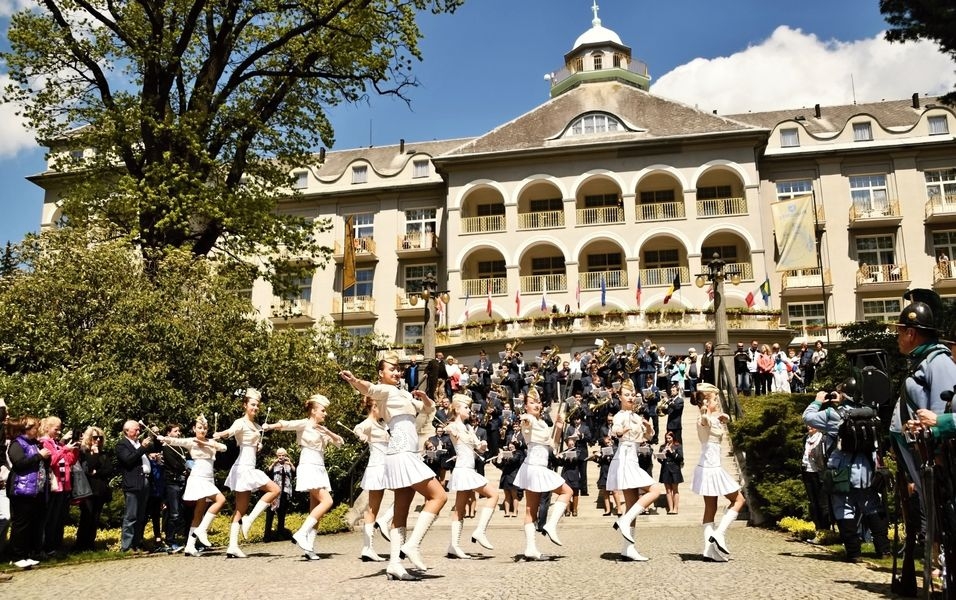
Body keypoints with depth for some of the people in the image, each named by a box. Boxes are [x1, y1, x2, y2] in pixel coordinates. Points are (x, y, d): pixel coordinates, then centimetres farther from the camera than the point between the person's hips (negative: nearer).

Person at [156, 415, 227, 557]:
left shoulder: (211, 442, 15)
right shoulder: (190, 441, 0)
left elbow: (224, 448, 1)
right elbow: (175, 441, -16)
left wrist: (205, 443, -6)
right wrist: (163, 438, -36)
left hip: (209, 480, 6)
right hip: (198, 478, -6)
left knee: (199, 514, 5)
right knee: (220, 499, -23)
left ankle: (190, 546, 7)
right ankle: (202, 530, -15)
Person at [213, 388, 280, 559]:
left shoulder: (257, 426, 17)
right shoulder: (241, 422, -7)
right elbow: (231, 431, -32)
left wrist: (259, 446, 10)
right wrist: (220, 434, -52)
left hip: (249, 468, 8)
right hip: (243, 467, -8)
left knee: (240, 509, 4)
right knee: (274, 489, -12)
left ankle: (233, 546, 2)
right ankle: (249, 520, -8)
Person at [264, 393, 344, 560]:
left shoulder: (322, 428, 18)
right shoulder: (304, 424, -3)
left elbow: (340, 441, 15)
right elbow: (286, 424, -20)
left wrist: (327, 431, -3)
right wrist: (270, 426, -40)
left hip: (320, 469, 8)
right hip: (309, 467, -8)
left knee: (315, 510, 1)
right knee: (327, 501, -20)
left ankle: (309, 547, -1)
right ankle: (301, 534, -19)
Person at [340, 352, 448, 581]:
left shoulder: (403, 394, 22)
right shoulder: (385, 390, -4)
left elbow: (429, 409, 29)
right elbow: (369, 389, -27)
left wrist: (423, 396, 5)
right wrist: (354, 380, -50)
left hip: (407, 455, 9)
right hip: (403, 455, -9)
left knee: (401, 511, 5)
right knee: (438, 496, -10)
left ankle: (394, 563, 4)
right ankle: (412, 545, -13)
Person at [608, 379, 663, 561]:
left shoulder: (636, 416, 17)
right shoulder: (621, 415, -9)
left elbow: (648, 437, 24)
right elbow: (615, 430, -30)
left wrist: (648, 427, 2)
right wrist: (620, 431, -54)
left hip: (631, 462, 9)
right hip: (624, 460, -9)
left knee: (632, 505, 6)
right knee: (655, 490, -17)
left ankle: (628, 549, 7)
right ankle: (624, 521, -16)